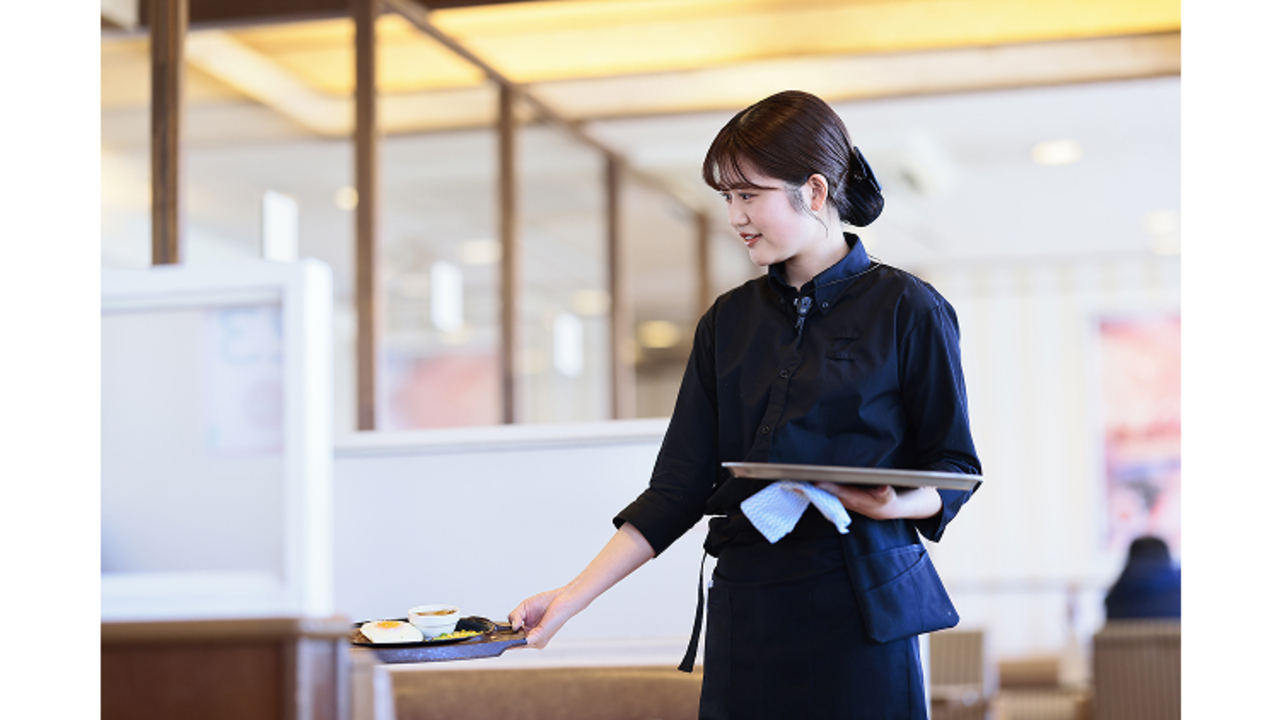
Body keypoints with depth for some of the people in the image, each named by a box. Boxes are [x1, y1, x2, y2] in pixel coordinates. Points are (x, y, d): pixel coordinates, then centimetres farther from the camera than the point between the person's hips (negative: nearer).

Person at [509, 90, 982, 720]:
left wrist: (896, 505, -21)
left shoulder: (907, 311, -2)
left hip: (859, 607, -4)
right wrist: (577, 592, 0)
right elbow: (678, 490, 8)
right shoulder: (729, 321, 11)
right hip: (747, 614, 4)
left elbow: (955, 468, 1)